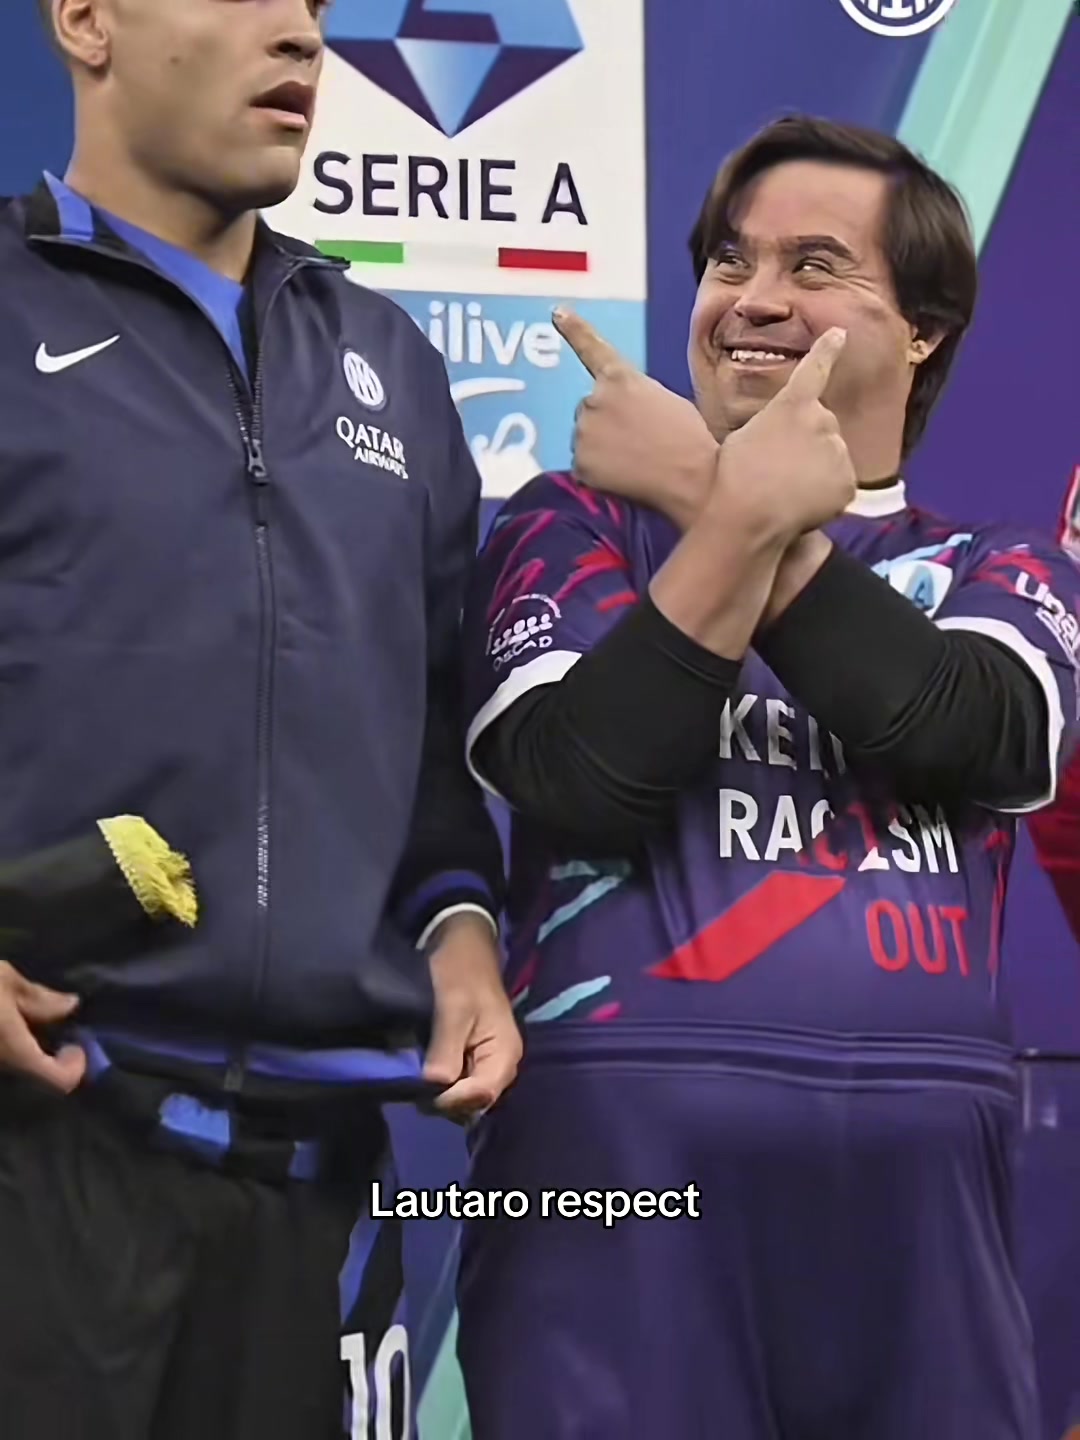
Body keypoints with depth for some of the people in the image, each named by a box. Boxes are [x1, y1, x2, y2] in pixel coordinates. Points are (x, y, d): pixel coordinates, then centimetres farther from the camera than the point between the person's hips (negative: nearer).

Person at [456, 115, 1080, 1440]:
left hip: (921, 1168, 2)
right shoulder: (581, 521, 10)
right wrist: (751, 516, -11)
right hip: (622, 1143, -2)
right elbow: (578, 783, -8)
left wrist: (713, 498, -6)